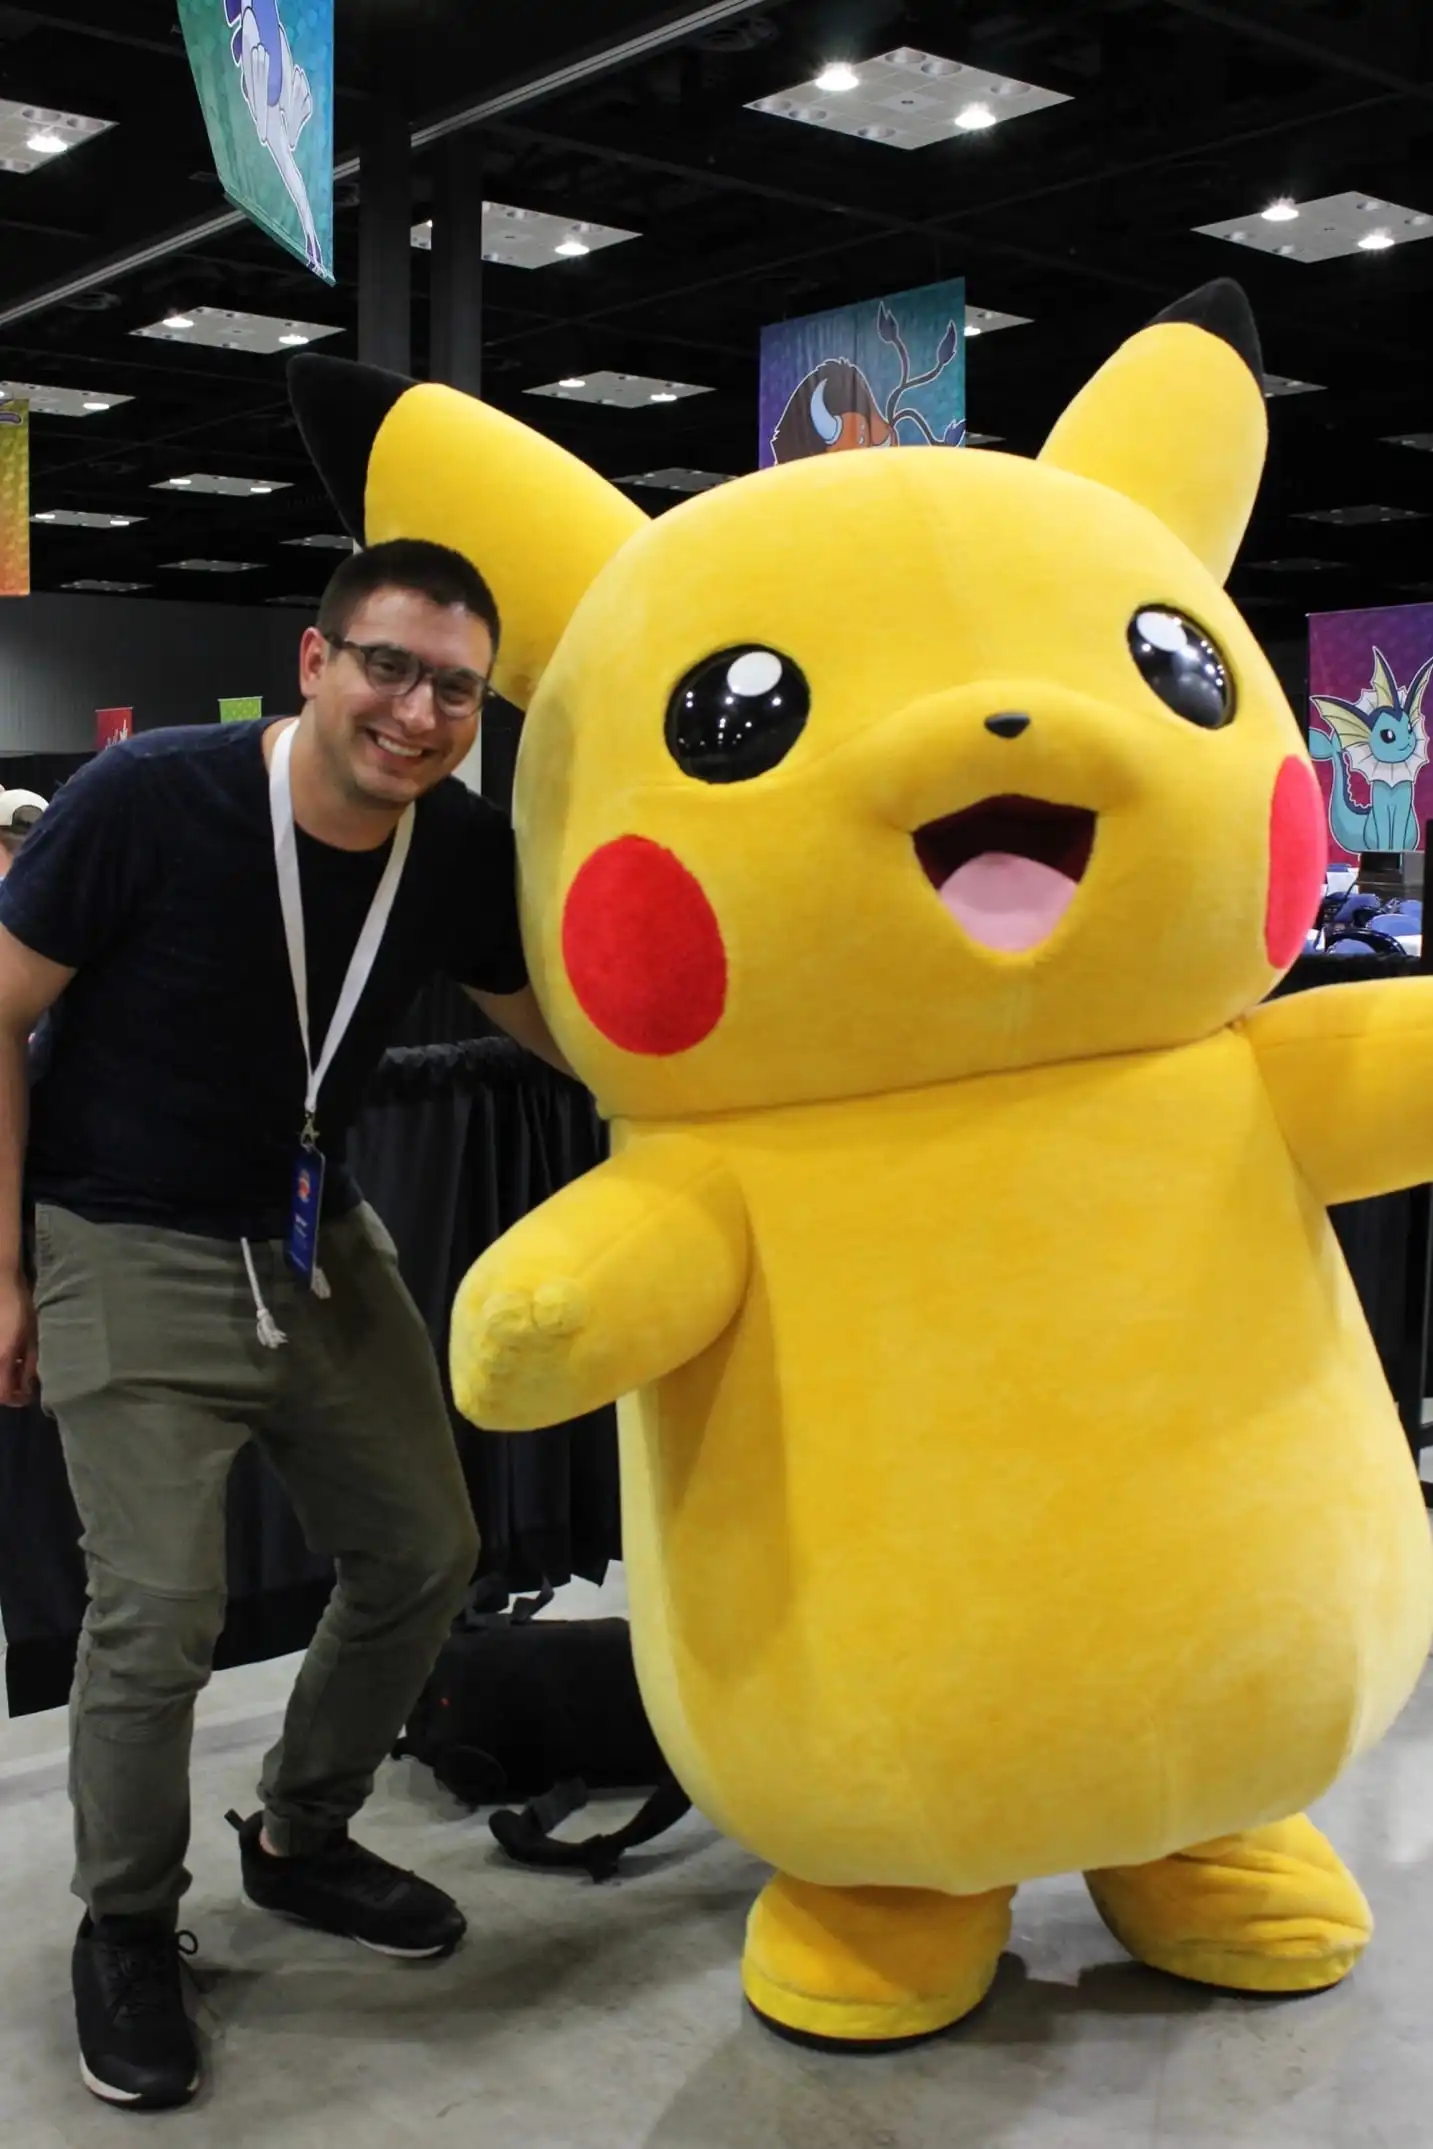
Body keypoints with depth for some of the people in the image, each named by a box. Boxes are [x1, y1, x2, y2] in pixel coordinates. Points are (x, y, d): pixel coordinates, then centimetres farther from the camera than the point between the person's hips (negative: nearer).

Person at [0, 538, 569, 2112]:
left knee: (423, 1559, 10)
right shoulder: (150, 798, -23)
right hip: (132, 1254, -5)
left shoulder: (461, 847, -10)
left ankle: (300, 1844, 35)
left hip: (320, 1244, 6)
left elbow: (549, 1025, 8)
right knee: (159, 1608, -10)